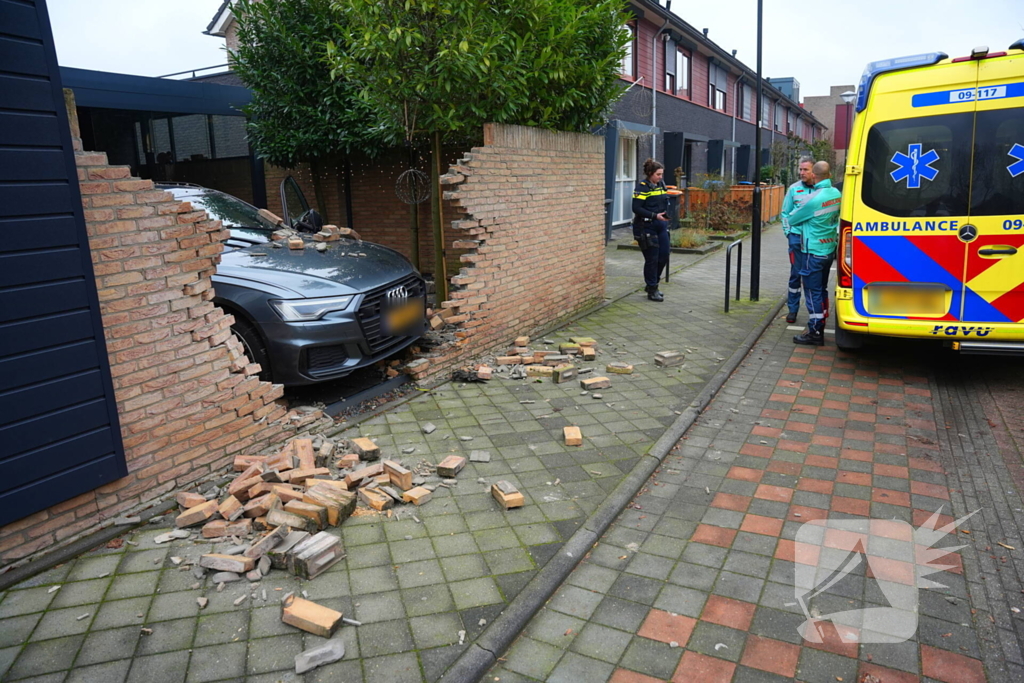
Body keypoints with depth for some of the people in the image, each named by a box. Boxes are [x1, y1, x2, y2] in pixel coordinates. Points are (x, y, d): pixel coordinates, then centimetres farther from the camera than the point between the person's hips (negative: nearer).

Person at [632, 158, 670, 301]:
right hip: (646, 227, -7)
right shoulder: (642, 186, -11)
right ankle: (652, 290, 12)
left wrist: (666, 215, 5)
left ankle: (651, 284, 26)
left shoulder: (661, 184, 11)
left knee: (663, 256, 7)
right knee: (652, 259, -1)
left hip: (661, 226, 7)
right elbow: (636, 208, -16)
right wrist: (655, 215, -22)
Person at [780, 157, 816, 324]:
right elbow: (785, 213, 9)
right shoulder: (794, 189, 2)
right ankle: (792, 309, 14)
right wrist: (788, 232, 2)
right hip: (797, 237, 0)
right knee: (796, 274, 5)